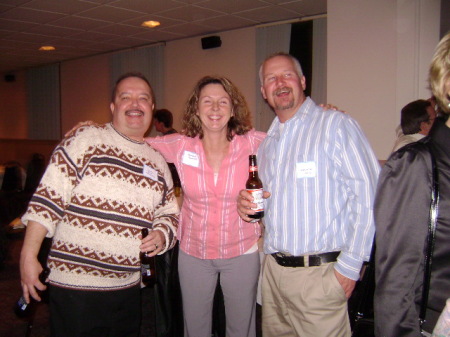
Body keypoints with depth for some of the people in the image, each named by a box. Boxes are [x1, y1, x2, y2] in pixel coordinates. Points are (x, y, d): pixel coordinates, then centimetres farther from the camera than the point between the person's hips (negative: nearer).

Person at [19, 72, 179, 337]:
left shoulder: (158, 161, 10)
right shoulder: (86, 140, -7)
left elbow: (169, 213, 18)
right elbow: (48, 198, -10)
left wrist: (161, 235, -3)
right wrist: (29, 255, -14)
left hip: (128, 287, 6)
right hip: (75, 285, -5)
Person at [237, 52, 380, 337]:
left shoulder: (336, 125, -8)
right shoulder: (267, 142, 14)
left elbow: (368, 195, -15)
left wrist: (349, 266, -17)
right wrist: (247, 204, 3)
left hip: (320, 273, -6)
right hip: (273, 268, 7)